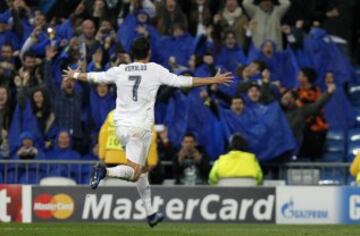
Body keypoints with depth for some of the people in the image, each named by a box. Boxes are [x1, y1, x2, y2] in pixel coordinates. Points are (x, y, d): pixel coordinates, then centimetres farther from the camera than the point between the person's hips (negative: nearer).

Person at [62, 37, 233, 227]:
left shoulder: (120, 71, 8)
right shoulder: (155, 70, -1)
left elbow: (95, 77, 20)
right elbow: (181, 82, -2)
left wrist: (75, 75, 40)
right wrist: (213, 80, 6)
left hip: (121, 126, 5)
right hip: (140, 128, -5)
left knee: (140, 168, 18)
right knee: (134, 173, -8)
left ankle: (150, 213, 17)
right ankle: (106, 171, -37)